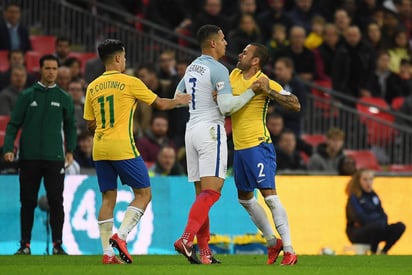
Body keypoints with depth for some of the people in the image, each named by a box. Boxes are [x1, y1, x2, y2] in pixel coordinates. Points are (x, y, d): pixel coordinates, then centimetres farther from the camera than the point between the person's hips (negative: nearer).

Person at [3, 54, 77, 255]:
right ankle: (25, 244, 9)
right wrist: (8, 148, -7)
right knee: (28, 201, 3)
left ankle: (57, 244, 1)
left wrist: (70, 151, 4)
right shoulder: (27, 96, 5)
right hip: (29, 157, 0)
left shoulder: (64, 98, 9)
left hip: (55, 158, 0)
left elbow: (70, 127, 15)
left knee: (56, 201, -4)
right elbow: (14, 124, 5)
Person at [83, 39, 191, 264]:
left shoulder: (92, 87, 10)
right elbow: (159, 104, 4)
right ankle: (120, 235, -14)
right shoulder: (129, 82, -5)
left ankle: (107, 253, 2)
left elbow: (90, 124, 13)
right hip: (123, 148, -6)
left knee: (108, 198, 8)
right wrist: (179, 101, 22)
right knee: (143, 194, 3)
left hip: (100, 149, 6)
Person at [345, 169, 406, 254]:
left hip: (374, 230, 7)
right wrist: (379, 222, -18)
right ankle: (373, 254, -19)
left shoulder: (374, 196, 12)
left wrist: (383, 222, -15)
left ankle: (384, 251, -5)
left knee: (400, 226, -15)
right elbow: (361, 219, -19)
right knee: (378, 226, -38)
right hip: (356, 233, -7)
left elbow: (382, 214, 8)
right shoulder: (354, 198, -9)